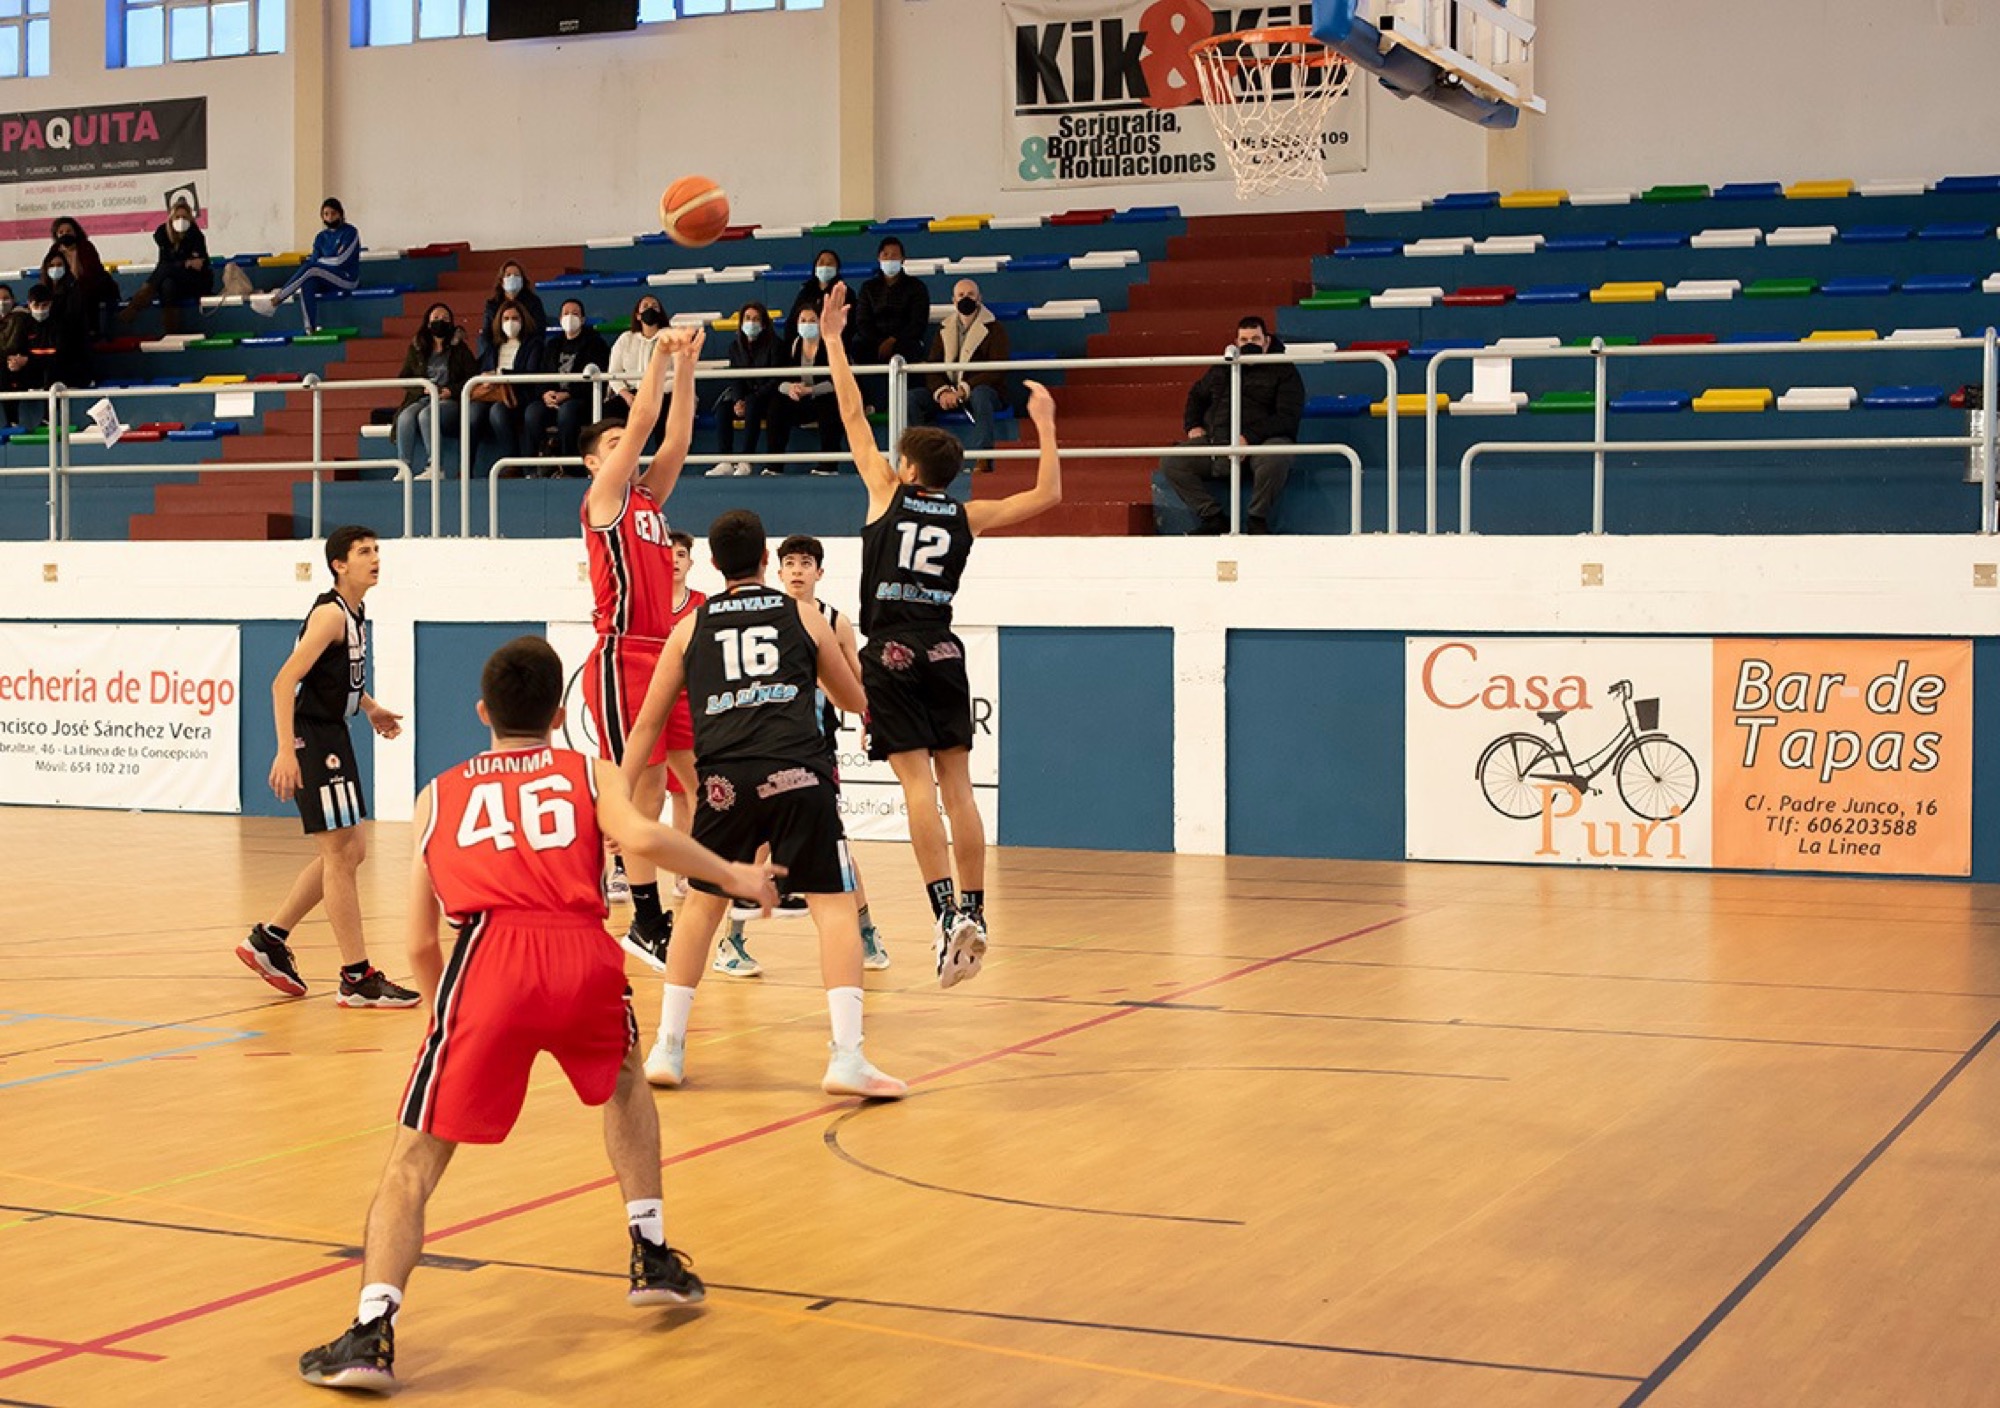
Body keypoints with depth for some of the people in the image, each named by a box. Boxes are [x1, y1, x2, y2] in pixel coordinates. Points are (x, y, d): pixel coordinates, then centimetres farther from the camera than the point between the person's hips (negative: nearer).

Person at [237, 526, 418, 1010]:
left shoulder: (355, 612, 12)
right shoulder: (330, 613, -16)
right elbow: (285, 681, -23)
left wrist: (369, 709, 16)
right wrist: (286, 751, -30)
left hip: (332, 736, 10)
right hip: (312, 739, -10)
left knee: (348, 852, 15)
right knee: (341, 854, -7)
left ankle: (269, 939, 24)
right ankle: (357, 979, -3)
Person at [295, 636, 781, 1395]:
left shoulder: (439, 795, 27)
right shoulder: (587, 772, 23)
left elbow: (420, 945, 23)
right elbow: (642, 838, 0)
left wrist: (443, 1006, 41)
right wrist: (734, 876, 13)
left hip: (488, 957, -1)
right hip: (585, 956, 1)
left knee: (414, 1161, 7)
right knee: (624, 1082, 34)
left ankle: (371, 1333, -10)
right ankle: (653, 1258, 32)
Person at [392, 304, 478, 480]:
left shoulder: (459, 349, 10)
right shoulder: (416, 349, 18)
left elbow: (474, 377, 3)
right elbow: (403, 378, 15)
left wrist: (451, 391, -11)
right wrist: (423, 387, -4)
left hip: (450, 401, -3)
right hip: (423, 399, 3)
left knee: (426, 415, -36)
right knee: (405, 417, -31)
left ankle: (436, 468, -39)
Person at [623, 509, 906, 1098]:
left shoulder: (691, 628, 19)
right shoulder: (804, 618, 17)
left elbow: (647, 723, 18)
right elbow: (855, 700, 30)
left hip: (725, 780, 2)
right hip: (797, 775, -2)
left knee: (701, 906, 19)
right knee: (834, 907, 1)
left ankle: (667, 1050, 21)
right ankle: (846, 1057, -9)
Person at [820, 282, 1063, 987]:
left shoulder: (888, 494, 1)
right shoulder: (965, 517, 8)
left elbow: (854, 418, 5)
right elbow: (1046, 494, 13)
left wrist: (832, 340, 10)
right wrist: (1045, 423, 20)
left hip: (892, 656, -3)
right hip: (943, 653, 4)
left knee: (918, 783, -10)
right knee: (956, 784, 6)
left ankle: (945, 911, -20)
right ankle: (974, 911, 4)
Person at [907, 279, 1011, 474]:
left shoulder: (994, 328, 1)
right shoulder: (944, 329, 16)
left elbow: (996, 369, -11)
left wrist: (963, 390, -22)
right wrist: (942, 392, -17)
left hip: (983, 390, -4)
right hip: (948, 390, 4)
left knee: (980, 395, -40)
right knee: (912, 397, -19)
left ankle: (982, 457, -46)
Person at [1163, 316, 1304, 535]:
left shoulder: (1284, 372, 4)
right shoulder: (1223, 369, 20)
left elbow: (1287, 418, -7)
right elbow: (1196, 395, 37)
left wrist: (1249, 438, -21)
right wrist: (1192, 425, 15)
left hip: (1263, 441, -5)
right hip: (1217, 441, 5)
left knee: (1276, 459, -41)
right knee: (1170, 463, -14)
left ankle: (1258, 520, -19)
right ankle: (1214, 518, -16)